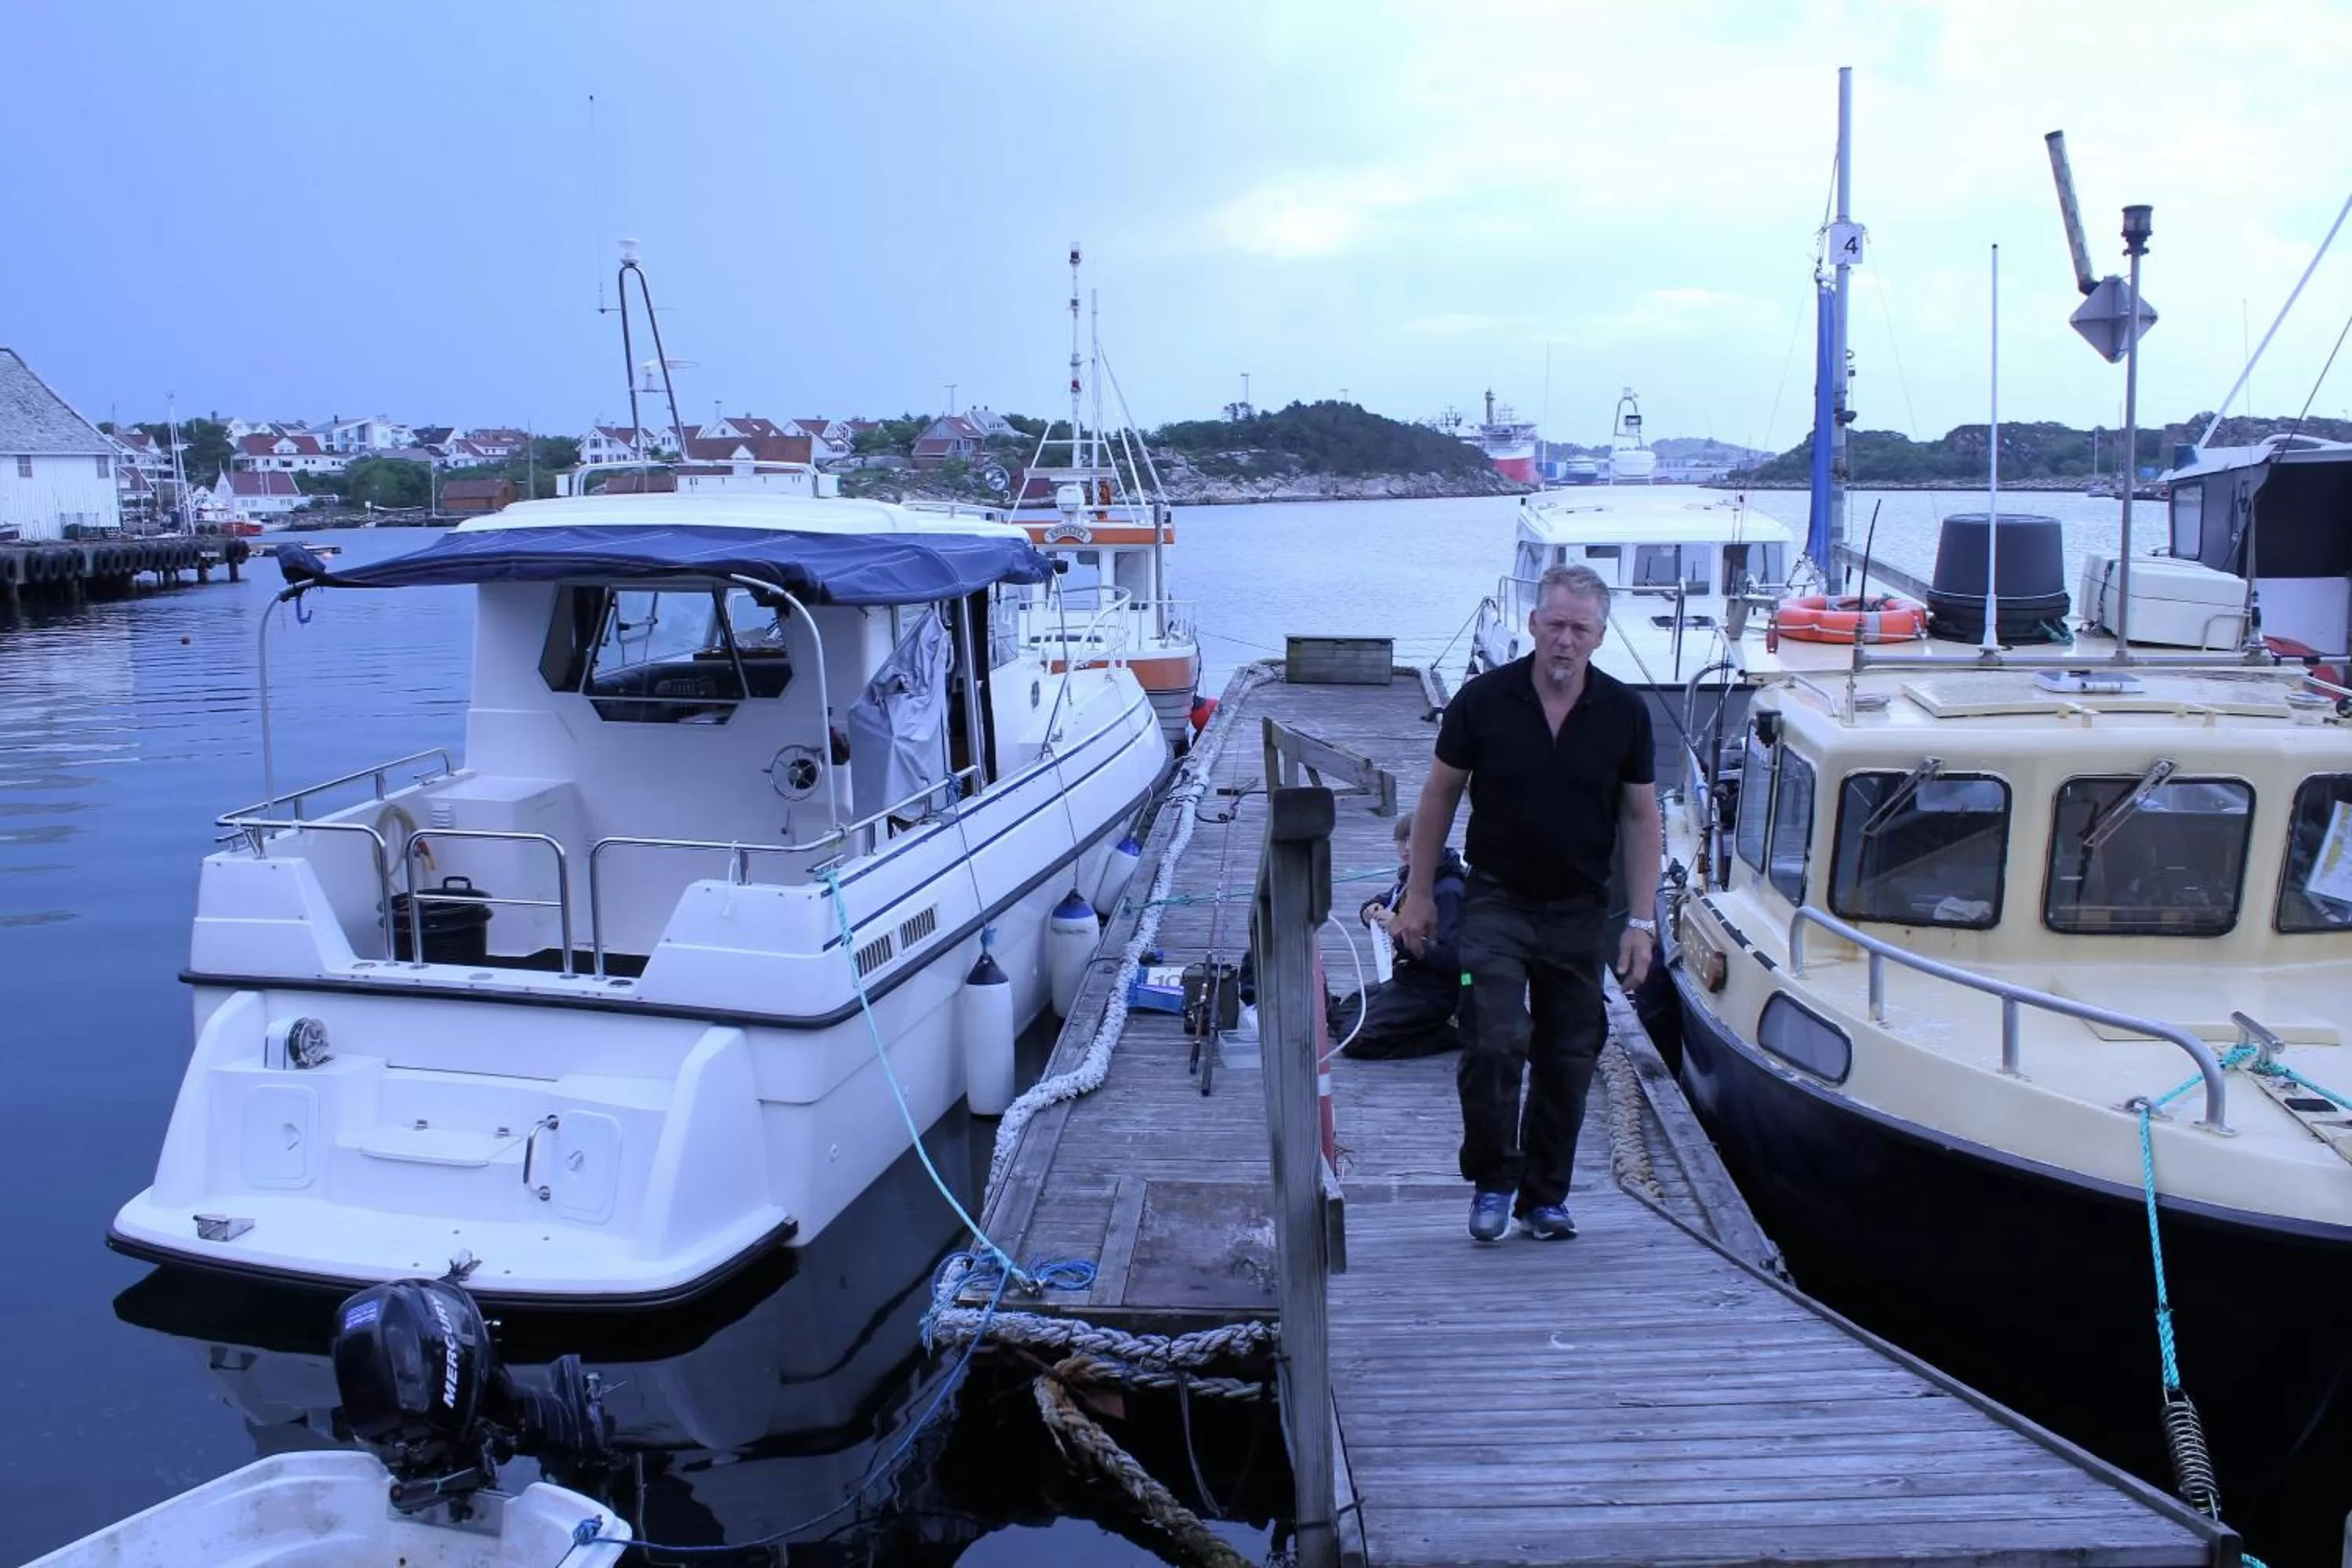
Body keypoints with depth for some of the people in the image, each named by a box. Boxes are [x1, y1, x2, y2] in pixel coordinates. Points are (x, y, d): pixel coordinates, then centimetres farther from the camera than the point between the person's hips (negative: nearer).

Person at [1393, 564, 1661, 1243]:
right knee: (1496, 1041, -15)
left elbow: (1640, 818, 3)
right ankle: (1493, 1180, 7)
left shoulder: (1625, 712, -4)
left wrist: (1641, 921, -1)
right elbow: (1439, 796, 2)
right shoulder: (1483, 699, -9)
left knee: (1568, 1059, 9)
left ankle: (1546, 1195, 26)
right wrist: (1418, 893, 3)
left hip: (1580, 910, 2)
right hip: (1497, 901, -2)